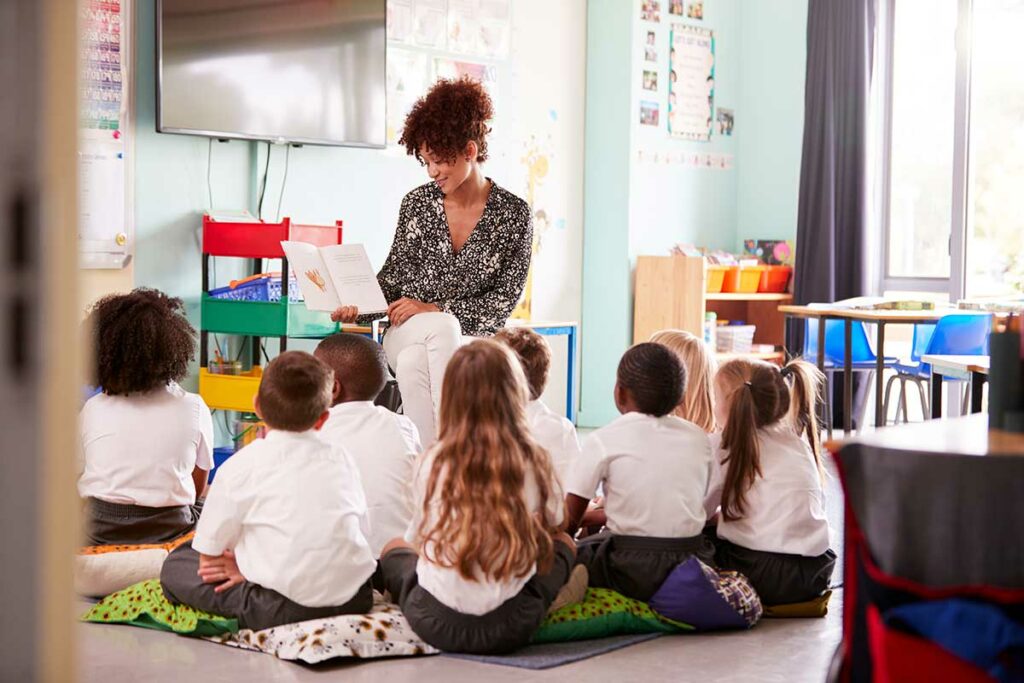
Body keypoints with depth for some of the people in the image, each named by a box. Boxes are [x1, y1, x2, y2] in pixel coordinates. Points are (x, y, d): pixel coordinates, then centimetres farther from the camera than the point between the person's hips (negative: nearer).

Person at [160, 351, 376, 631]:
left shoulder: (241, 467, -3)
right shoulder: (341, 460, 9)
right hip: (353, 599, 5)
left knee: (175, 564, 8)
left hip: (282, 608, -4)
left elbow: (208, 555, -2)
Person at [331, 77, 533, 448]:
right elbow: (393, 276, 11)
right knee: (442, 328, -34)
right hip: (408, 331, 2)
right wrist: (359, 307, -10)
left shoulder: (514, 213, -2)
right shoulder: (417, 203, 6)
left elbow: (505, 298, -5)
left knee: (414, 362, -34)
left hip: (475, 337, -1)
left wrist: (435, 309, -13)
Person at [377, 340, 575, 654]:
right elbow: (552, 523, 16)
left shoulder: (433, 462, -3)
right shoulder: (534, 461, -4)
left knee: (395, 547, 30)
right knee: (563, 543, 24)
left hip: (435, 624, 1)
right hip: (510, 628, -1)